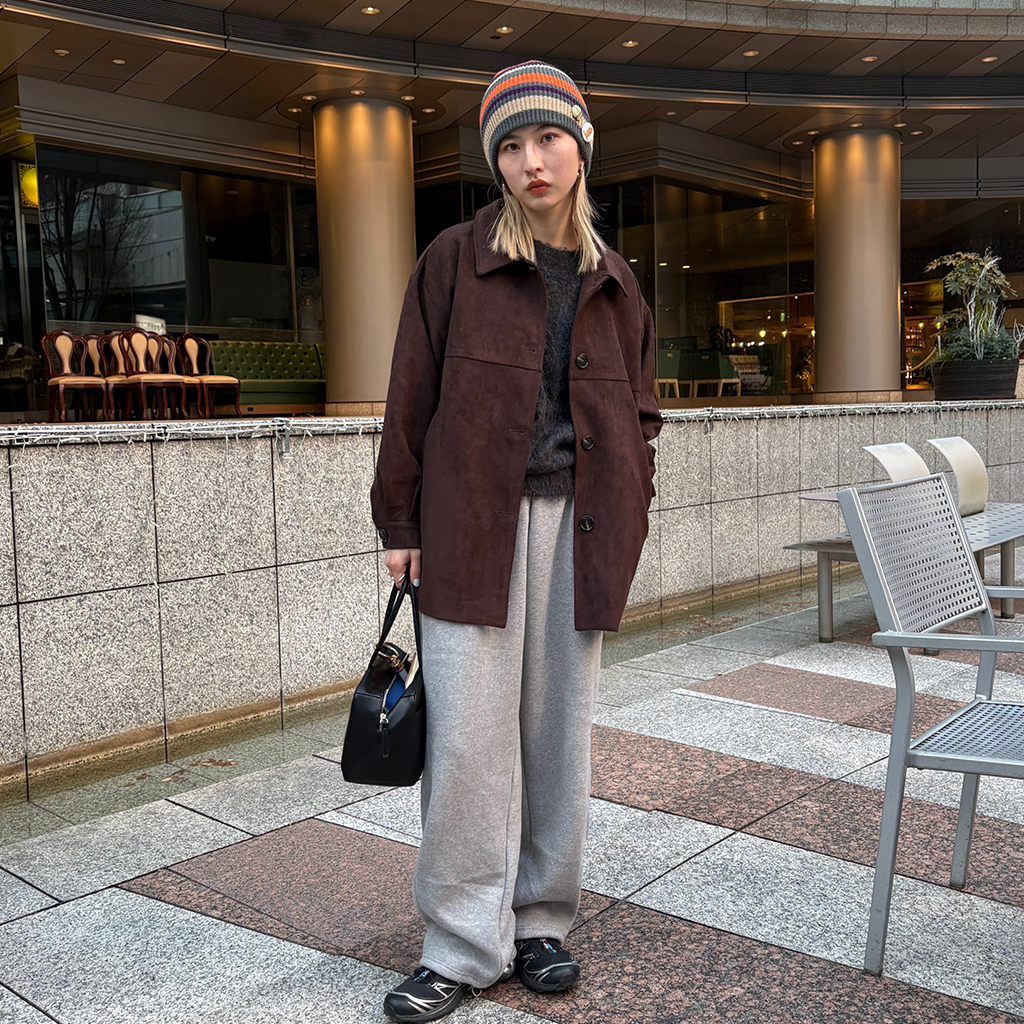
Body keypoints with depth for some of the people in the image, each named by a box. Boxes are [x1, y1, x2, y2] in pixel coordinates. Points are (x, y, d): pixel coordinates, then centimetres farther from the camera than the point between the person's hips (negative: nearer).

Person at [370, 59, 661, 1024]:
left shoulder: (613, 282, 13)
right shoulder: (455, 260, 2)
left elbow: (638, 411, 19)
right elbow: (412, 397, 1)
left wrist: (626, 512, 7)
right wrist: (401, 524, -2)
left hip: (576, 527, 4)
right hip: (474, 525, -3)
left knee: (559, 730, 9)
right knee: (467, 735, -3)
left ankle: (541, 923, 25)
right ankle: (463, 945, 11)